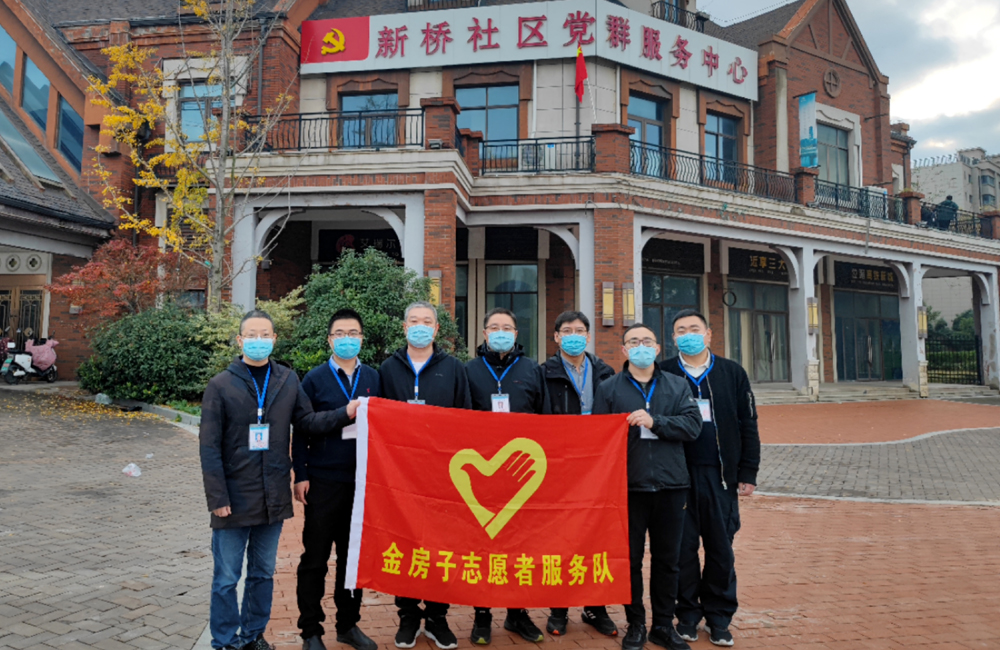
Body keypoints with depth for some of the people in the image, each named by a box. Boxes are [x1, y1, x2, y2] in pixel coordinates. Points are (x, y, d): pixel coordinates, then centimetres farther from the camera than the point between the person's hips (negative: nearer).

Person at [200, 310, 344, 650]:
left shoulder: (288, 380, 5)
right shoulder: (221, 385, -5)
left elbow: (306, 422, 3)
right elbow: (209, 447, -6)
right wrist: (217, 497, -11)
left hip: (273, 496, 3)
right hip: (235, 497, -3)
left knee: (263, 573, 16)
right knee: (226, 577, 7)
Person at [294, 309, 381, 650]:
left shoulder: (374, 378, 6)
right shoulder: (315, 378, 0)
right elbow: (301, 430, -1)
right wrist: (301, 475, -6)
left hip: (364, 481, 3)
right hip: (324, 481, -2)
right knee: (315, 558, 6)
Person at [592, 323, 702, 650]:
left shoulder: (678, 386, 8)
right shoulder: (609, 389, 2)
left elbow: (693, 425, -5)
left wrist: (654, 421, -17)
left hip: (670, 485, 2)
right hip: (628, 487, -2)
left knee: (667, 559, 12)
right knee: (631, 558, 8)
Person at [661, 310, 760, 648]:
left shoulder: (732, 373, 7)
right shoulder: (663, 374, 3)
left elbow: (748, 426, 8)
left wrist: (747, 473, 3)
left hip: (720, 475, 1)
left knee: (721, 549, 8)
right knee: (683, 548, 6)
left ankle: (719, 618, 23)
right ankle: (687, 615, 22)